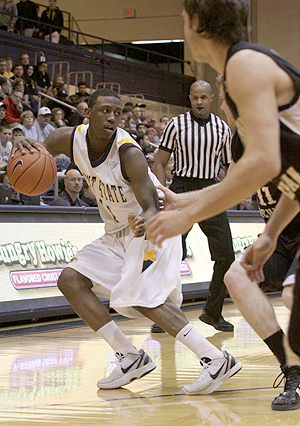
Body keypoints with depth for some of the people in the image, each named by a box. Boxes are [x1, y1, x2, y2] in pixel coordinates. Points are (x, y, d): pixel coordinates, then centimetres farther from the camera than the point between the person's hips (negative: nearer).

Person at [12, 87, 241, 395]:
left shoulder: (128, 153, -27)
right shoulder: (70, 139, -10)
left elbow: (153, 209, -27)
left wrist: (147, 223, -52)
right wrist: (22, 147, -21)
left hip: (152, 228, -8)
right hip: (117, 233, 8)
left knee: (141, 297, -25)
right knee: (70, 280, -4)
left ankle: (216, 360, -26)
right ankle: (131, 358, -1)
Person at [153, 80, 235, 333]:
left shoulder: (223, 128, 6)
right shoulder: (177, 125, -2)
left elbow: (231, 166, 15)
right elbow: (160, 163, -1)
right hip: (182, 189, -3)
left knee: (226, 257, -2)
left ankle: (213, 312, 13)